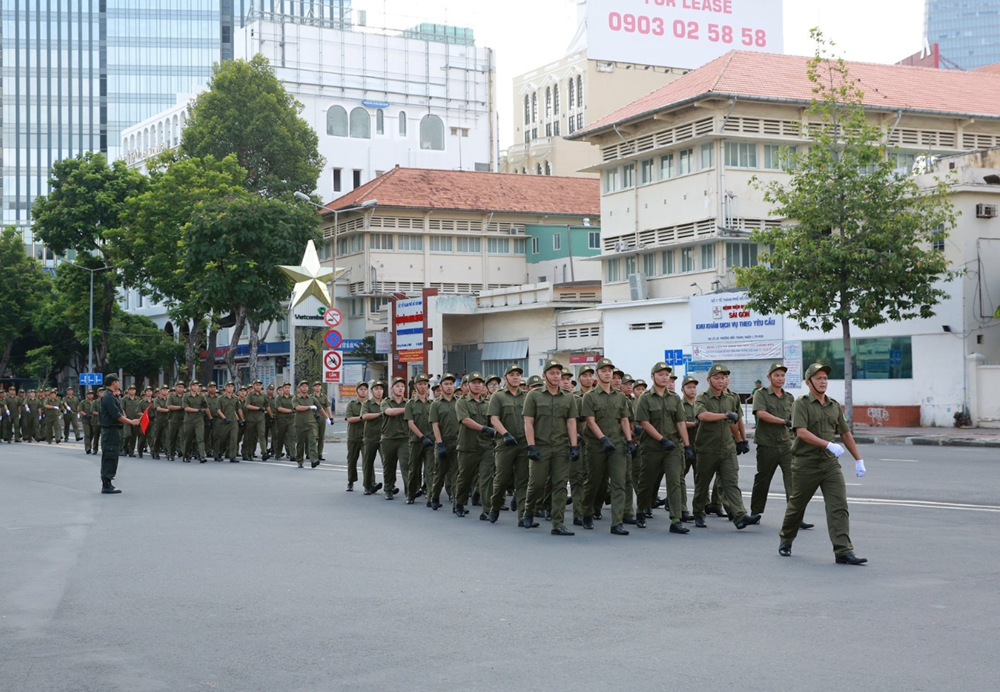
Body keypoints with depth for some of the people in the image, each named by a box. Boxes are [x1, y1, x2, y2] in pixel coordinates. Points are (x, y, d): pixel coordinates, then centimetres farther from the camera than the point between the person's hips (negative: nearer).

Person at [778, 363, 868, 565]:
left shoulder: (834, 405, 11)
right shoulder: (801, 404, -7)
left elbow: (846, 434, 17)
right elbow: (802, 432, -21)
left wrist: (858, 460, 15)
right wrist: (829, 445, -30)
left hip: (830, 464, 4)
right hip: (805, 463, -4)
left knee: (839, 506, -8)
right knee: (797, 505, 10)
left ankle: (843, 551, -12)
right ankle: (786, 540, 33)